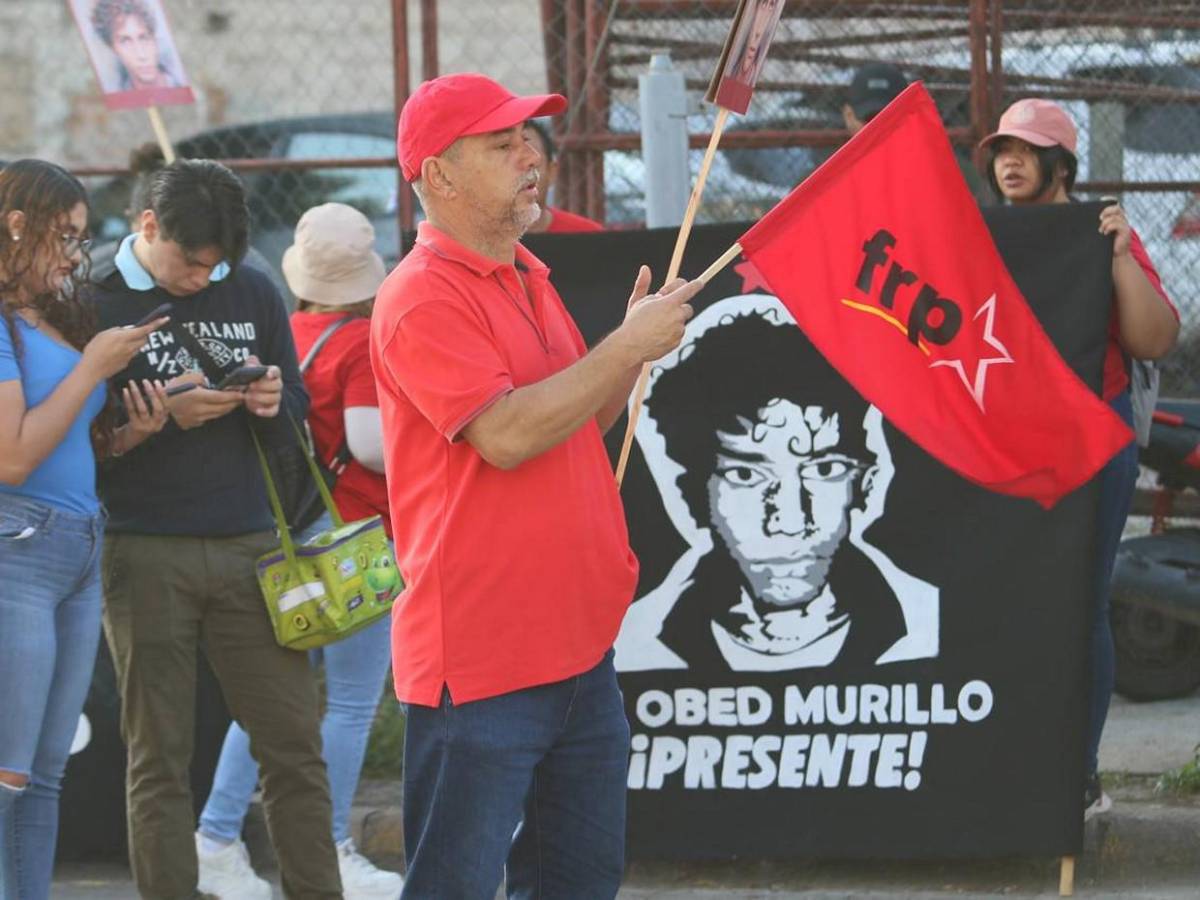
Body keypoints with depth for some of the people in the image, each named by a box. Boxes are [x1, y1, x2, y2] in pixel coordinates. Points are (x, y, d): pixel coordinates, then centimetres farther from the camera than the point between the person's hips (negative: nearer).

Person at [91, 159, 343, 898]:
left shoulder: (253, 293, 10)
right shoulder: (96, 301, -2)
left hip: (250, 545, 3)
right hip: (145, 555, -3)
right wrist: (167, 414, -19)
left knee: (294, 747, 0)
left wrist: (271, 405, -8)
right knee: (159, 760, 1)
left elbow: (297, 418, 15)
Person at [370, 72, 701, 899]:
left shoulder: (526, 279, 15)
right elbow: (507, 435, -24)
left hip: (577, 639, 9)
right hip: (481, 661, -9)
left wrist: (635, 347, 6)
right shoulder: (424, 297, -14)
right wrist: (628, 347, -17)